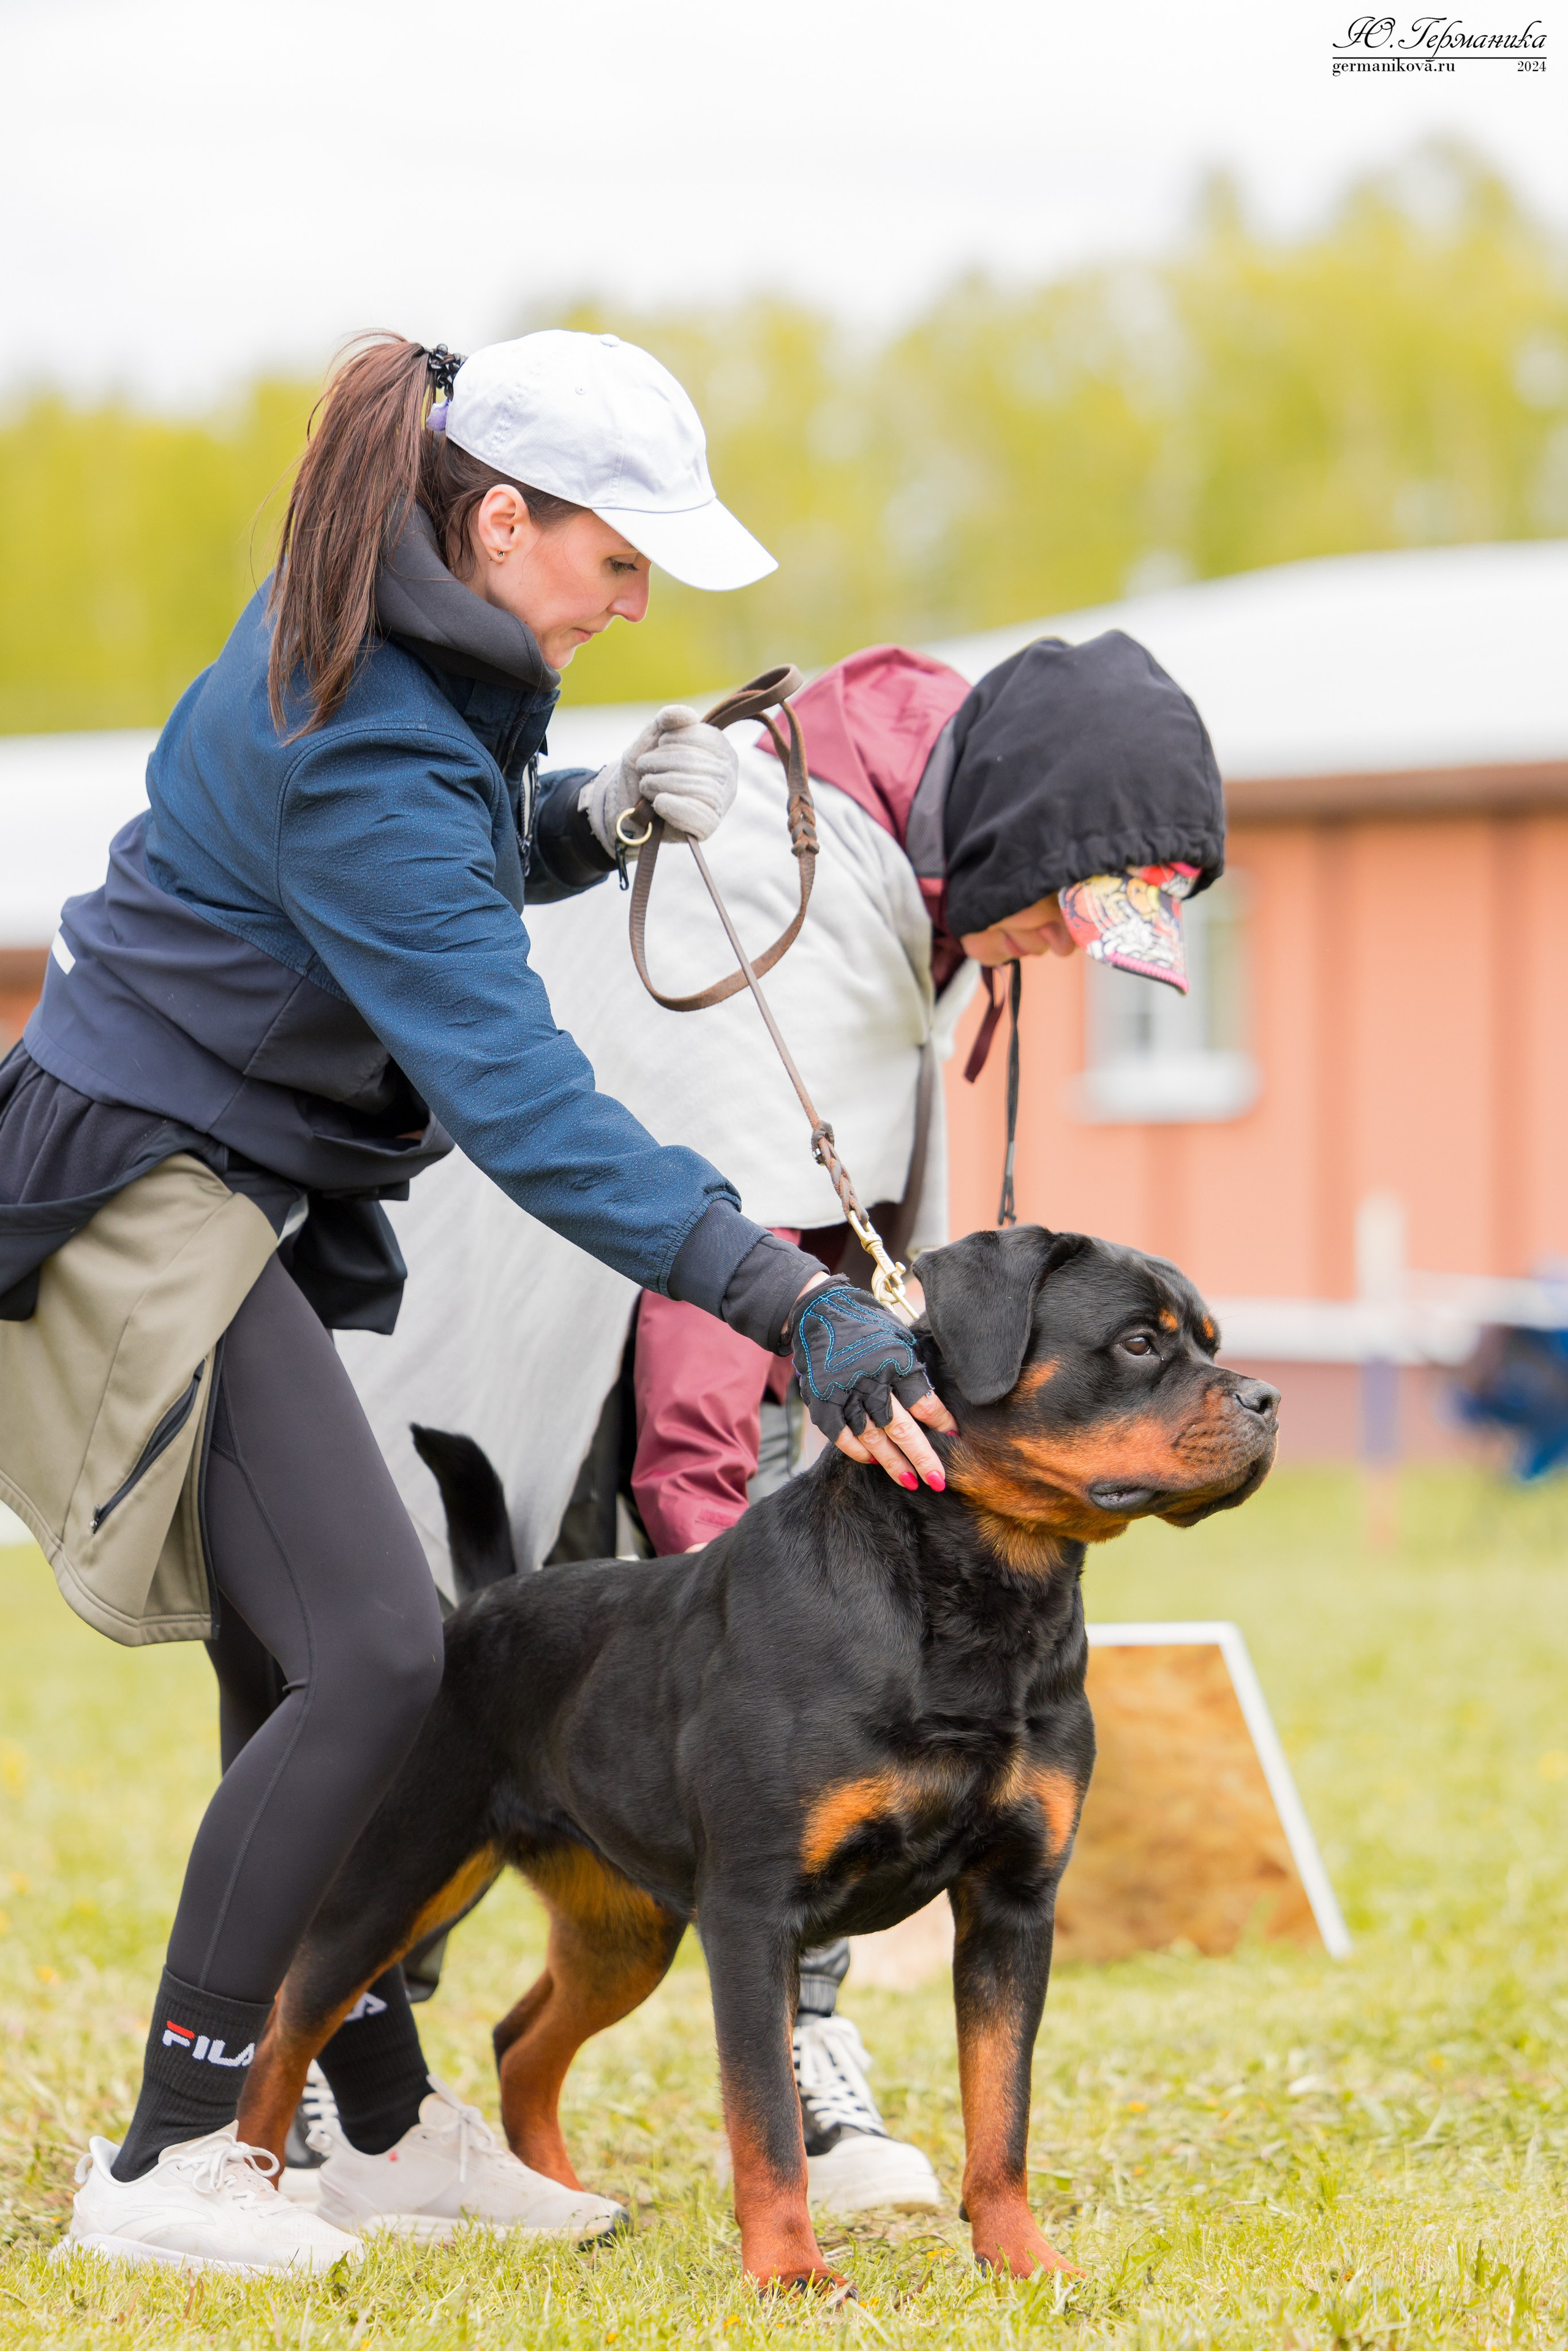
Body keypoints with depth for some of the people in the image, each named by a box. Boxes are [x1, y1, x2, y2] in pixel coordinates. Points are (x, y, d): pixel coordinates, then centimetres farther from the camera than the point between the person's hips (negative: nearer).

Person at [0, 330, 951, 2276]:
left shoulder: (373, 630, 3)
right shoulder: (366, 753, -26)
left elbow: (443, 860, 23)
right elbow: (521, 1099, -32)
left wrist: (595, 816, 0)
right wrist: (798, 1307, -36)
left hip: (260, 1201, 10)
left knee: (307, 1672, 10)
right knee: (368, 1658, -15)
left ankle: (388, 2126, 17)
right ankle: (161, 2165, -9)